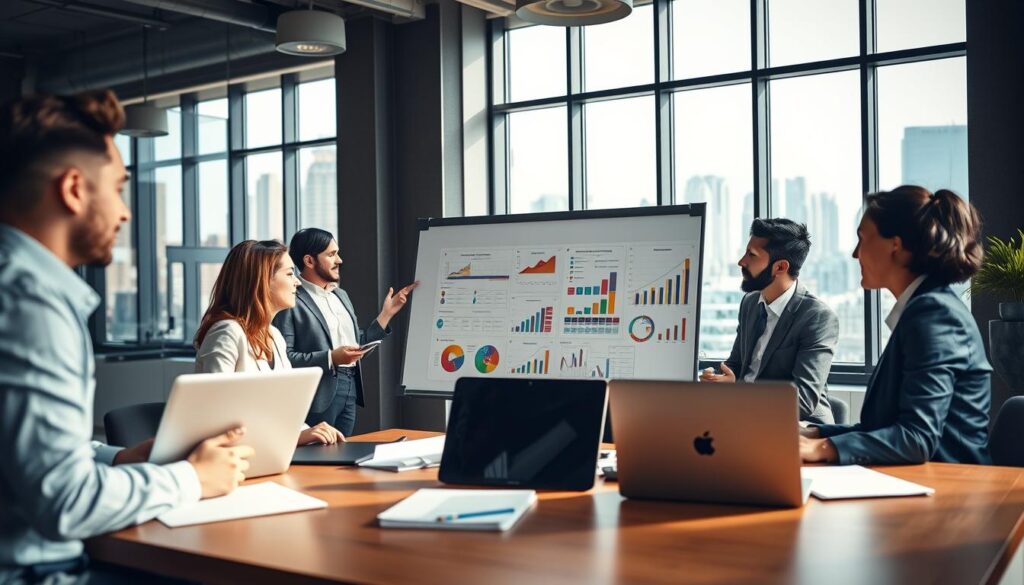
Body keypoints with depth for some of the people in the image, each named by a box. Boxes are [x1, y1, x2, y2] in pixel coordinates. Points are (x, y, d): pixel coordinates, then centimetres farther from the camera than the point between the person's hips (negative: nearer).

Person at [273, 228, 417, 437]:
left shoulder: (341, 295, 17)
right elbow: (284, 357, -16)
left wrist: (386, 313, 13)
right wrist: (330, 358, -21)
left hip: (351, 388, 7)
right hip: (320, 392, -7)